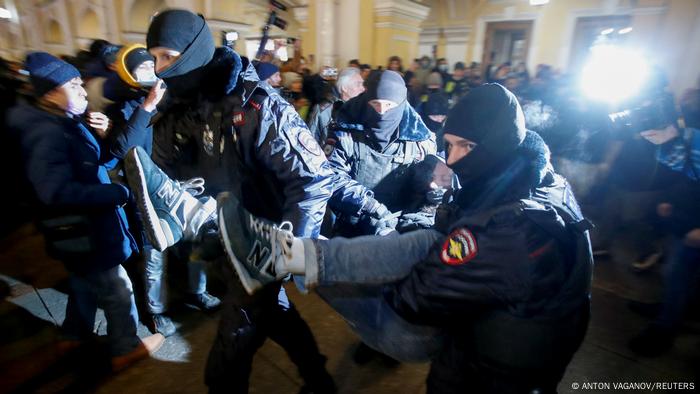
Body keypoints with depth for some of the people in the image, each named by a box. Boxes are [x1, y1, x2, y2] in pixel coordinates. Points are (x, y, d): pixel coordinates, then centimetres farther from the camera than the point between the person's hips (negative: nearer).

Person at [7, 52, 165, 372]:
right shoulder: (47, 133, -24)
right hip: (83, 233, -10)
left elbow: (90, 164, 13)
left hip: (84, 228, 10)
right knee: (117, 291, 6)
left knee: (86, 283, 28)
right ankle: (125, 349, 25)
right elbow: (57, 190, -35)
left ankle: (76, 334, 50)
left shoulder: (66, 123, 6)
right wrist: (117, 192, -29)